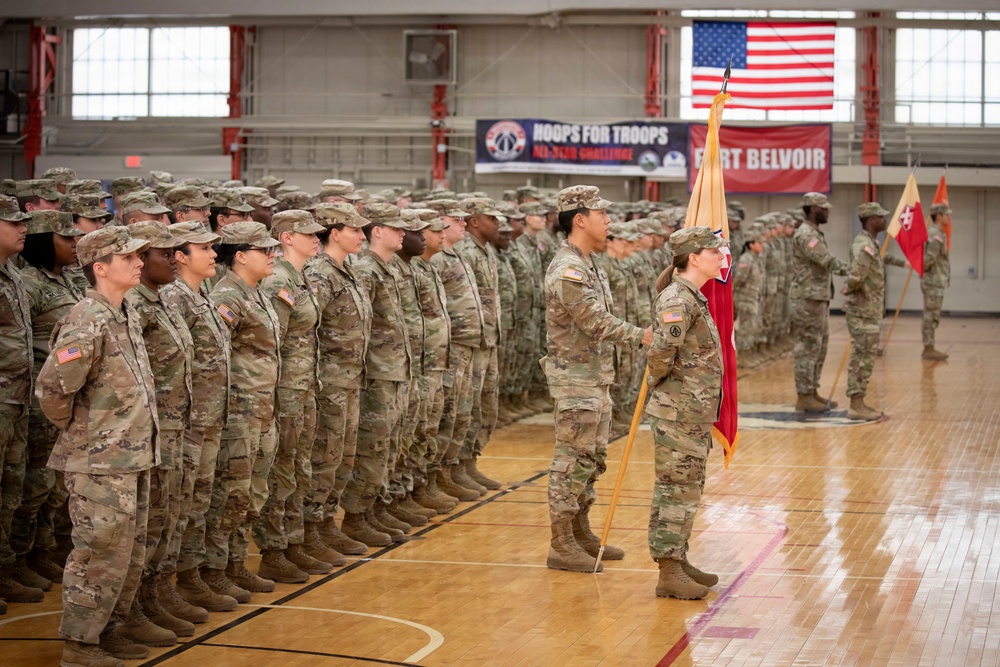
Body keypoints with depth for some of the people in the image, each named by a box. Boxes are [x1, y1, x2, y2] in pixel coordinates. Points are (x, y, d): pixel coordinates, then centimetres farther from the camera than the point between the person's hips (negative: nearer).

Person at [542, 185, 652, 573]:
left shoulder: (588, 266, 14)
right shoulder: (567, 270, -18)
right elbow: (596, 322, -25)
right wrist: (641, 337, -23)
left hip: (597, 379, 10)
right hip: (576, 380, -10)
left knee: (593, 459, 16)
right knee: (572, 461, -6)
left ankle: (581, 534, 25)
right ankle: (561, 546, -1)